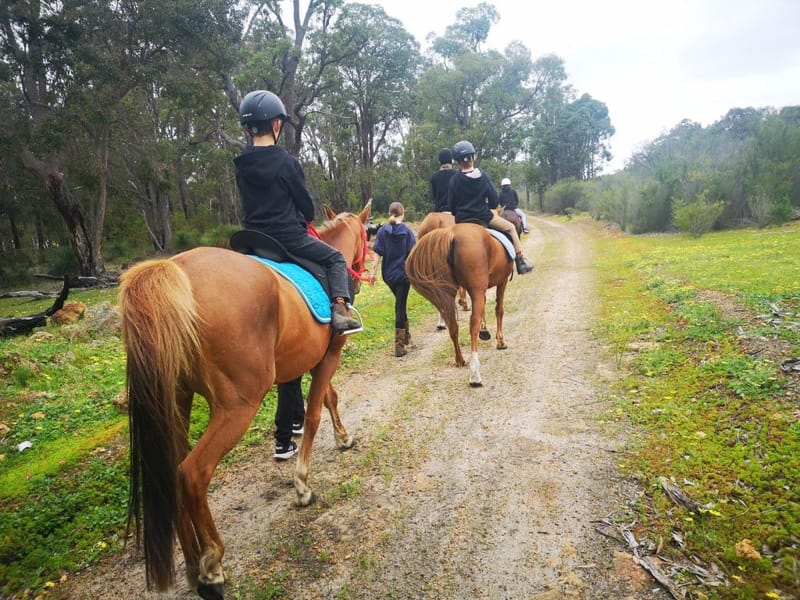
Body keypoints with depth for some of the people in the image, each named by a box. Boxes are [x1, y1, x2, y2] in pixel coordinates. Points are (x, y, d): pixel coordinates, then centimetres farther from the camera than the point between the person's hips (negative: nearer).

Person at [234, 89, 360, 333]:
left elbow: (251, 202, 12)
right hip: (289, 237, -5)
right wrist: (308, 218, 18)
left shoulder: (241, 166, 3)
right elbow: (306, 203, -4)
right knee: (335, 258, 10)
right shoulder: (287, 162, -12)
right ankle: (340, 309, -7)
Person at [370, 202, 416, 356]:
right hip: (403, 273, -3)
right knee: (400, 305, 0)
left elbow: (378, 254, -4)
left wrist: (374, 271, -1)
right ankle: (399, 345, -3)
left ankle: (405, 336, 36)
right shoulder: (407, 231, -7)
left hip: (388, 274, 3)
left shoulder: (382, 231, 0)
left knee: (400, 303, 23)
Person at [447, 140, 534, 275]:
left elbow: (451, 206, -3)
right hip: (483, 217, -1)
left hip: (461, 222, 1)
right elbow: (494, 202, -5)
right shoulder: (483, 176, -6)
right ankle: (520, 261, 15)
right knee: (511, 228, 17)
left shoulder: (454, 180, -6)